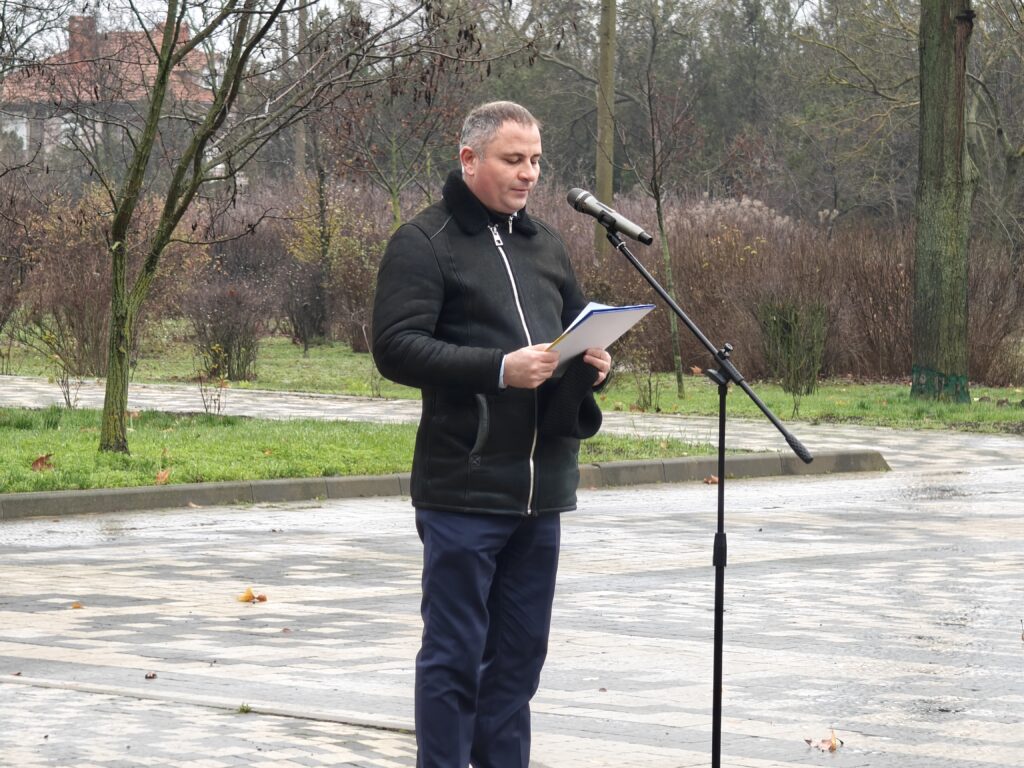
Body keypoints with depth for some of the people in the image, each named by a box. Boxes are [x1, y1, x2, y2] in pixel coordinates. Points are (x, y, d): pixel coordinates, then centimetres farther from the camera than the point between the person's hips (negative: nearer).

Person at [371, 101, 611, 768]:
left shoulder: (544, 244, 17)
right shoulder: (424, 243, -6)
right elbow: (396, 347, -16)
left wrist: (595, 361, 1)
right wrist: (500, 368, -25)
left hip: (541, 490, 7)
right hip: (464, 491, -7)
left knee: (519, 655, 12)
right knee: (454, 656, -1)